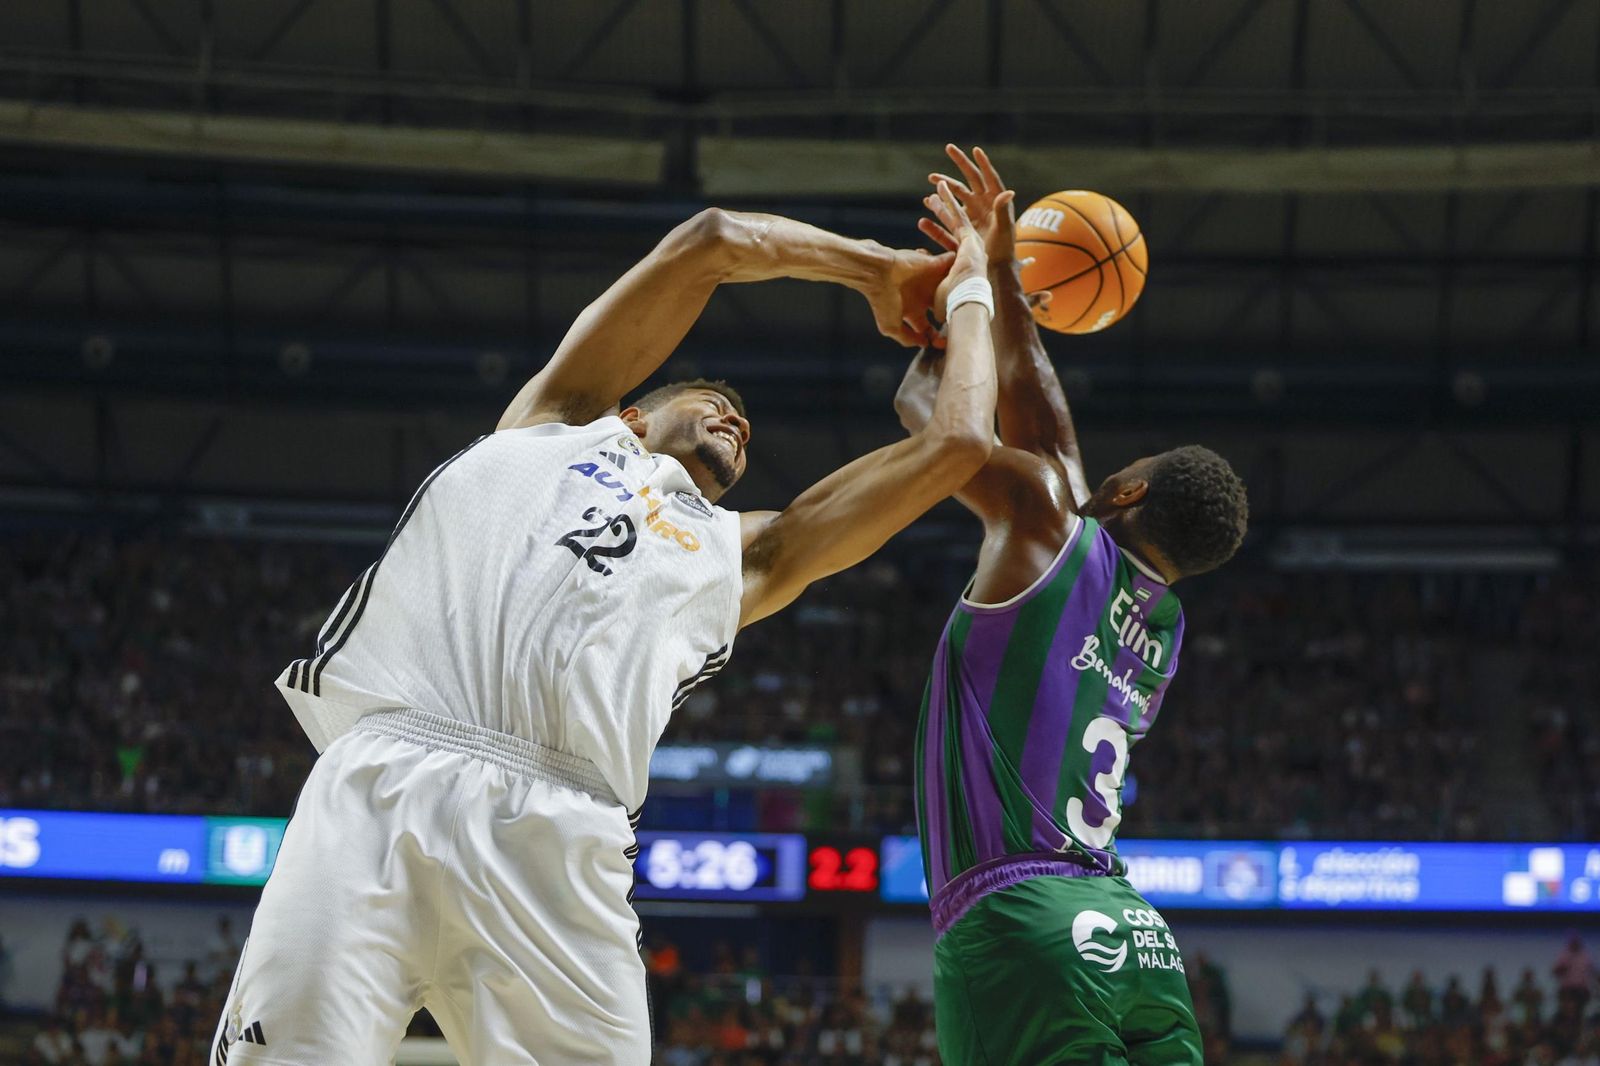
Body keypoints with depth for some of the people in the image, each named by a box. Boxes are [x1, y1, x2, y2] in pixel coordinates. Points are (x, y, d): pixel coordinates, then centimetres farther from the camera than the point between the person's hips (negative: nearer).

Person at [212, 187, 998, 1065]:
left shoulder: (742, 554, 34)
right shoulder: (562, 420, 30)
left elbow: (955, 443, 33)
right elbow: (716, 241, 31)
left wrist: (966, 294, 45)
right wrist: (877, 270, 42)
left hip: (558, 838, 2)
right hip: (381, 785, -2)